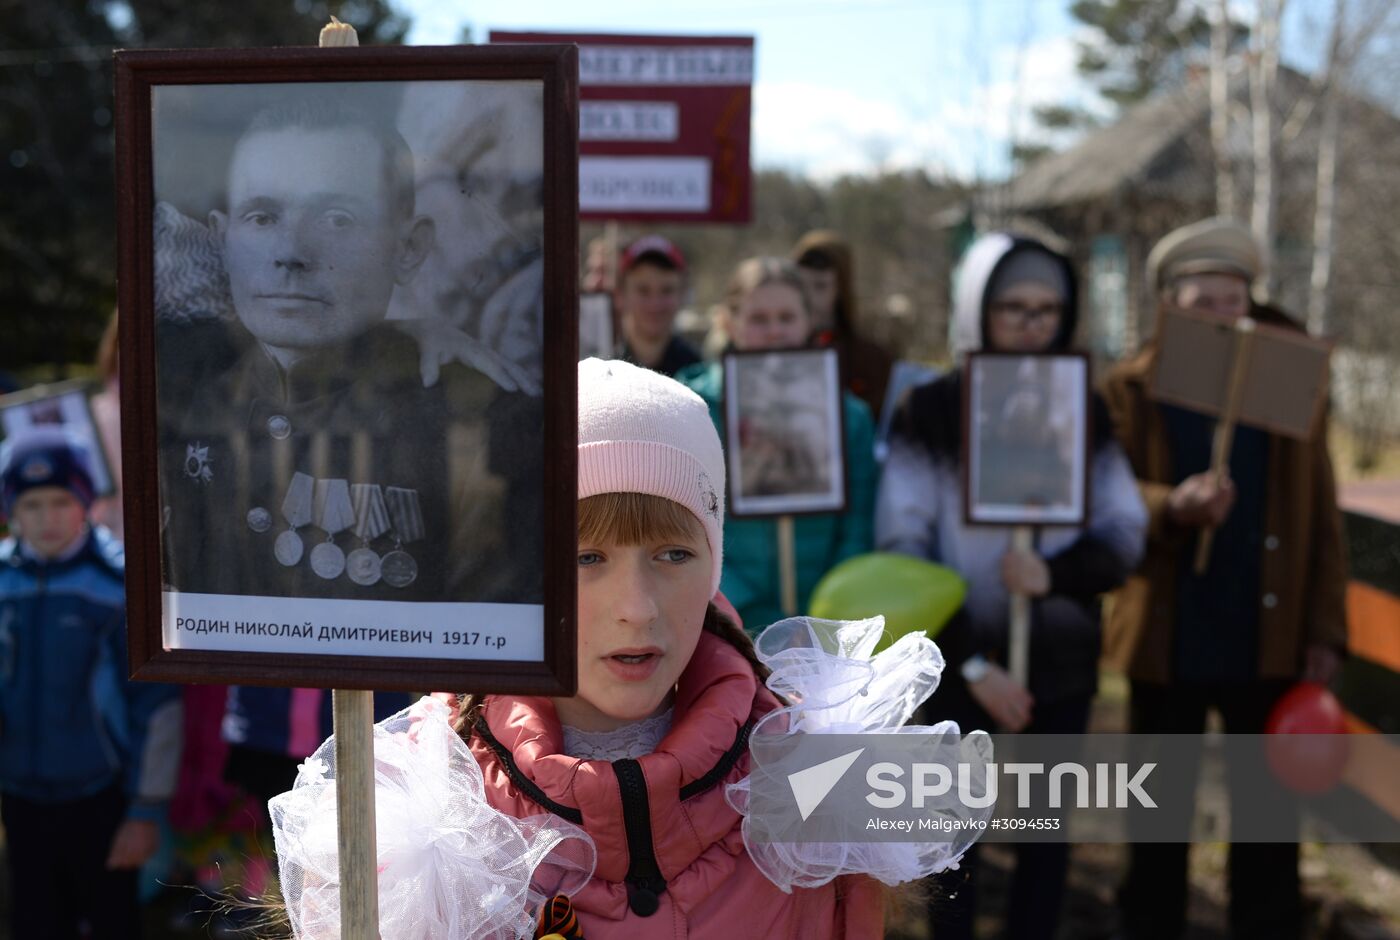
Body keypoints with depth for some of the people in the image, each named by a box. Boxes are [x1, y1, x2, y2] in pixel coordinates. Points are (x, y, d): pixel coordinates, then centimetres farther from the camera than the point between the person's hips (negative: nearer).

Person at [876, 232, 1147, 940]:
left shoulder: (1085, 413, 1)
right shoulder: (929, 412, -8)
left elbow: (1126, 533, 1)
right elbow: (902, 551, -10)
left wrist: (1056, 574, -20)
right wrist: (969, 663, -15)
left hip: (1062, 660, 3)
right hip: (960, 660, -2)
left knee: (1046, 832, 12)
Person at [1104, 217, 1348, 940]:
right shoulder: (1133, 390, -2)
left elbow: (1321, 520, 3)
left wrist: (1325, 629, -1)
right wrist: (1172, 506, -28)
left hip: (1269, 639, 1)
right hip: (1169, 638, -1)